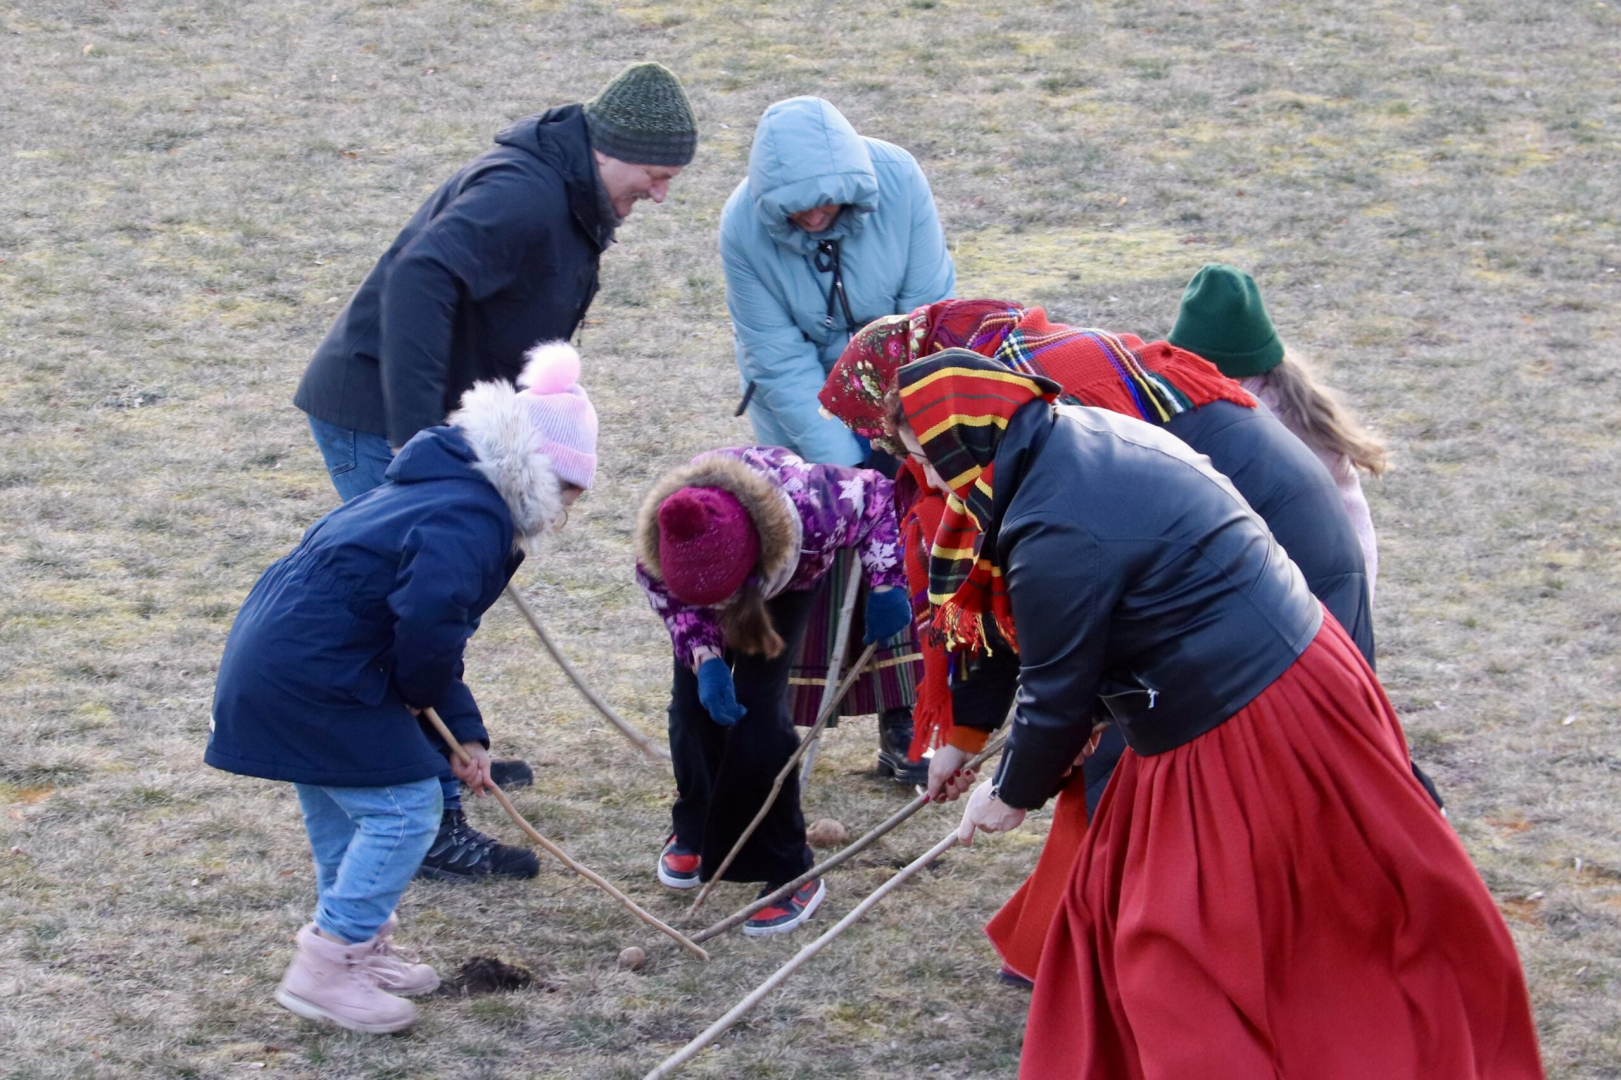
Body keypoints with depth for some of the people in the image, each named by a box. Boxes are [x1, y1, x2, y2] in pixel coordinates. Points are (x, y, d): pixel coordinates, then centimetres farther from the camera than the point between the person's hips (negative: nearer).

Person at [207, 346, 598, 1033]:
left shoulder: (447, 494, 18)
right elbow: (429, 616, -32)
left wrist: (465, 733, 20)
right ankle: (324, 969, -1)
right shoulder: (470, 518, -16)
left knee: (340, 810, 23)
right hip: (311, 675, -11)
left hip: (272, 660, 11)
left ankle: (355, 948, 36)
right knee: (404, 809, -4)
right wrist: (420, 690, -10)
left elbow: (430, 622, 23)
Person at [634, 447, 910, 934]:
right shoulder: (658, 552, -41)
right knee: (693, 701, -5)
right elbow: (671, 601, -18)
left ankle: (788, 872, -7)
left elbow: (875, 492, -24)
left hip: (788, 578, -2)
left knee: (757, 709, -15)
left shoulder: (808, 508, -47)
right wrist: (705, 658, -35)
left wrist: (885, 584, -27)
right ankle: (694, 831, 24)